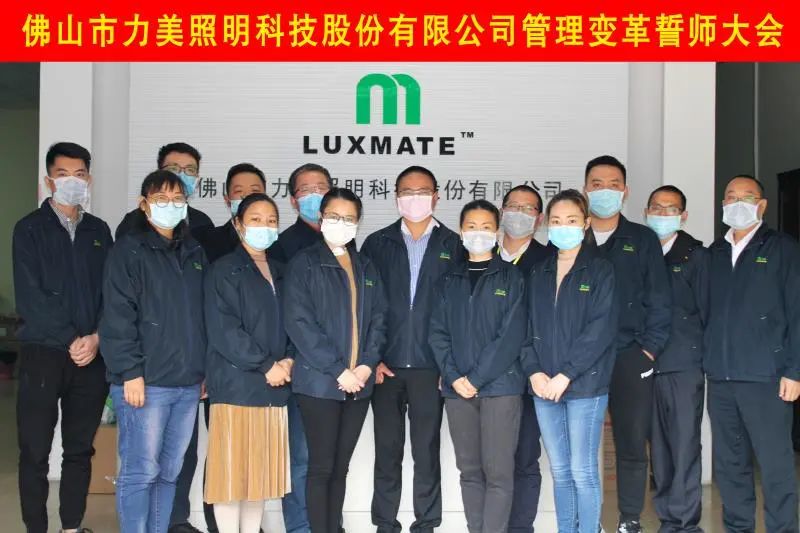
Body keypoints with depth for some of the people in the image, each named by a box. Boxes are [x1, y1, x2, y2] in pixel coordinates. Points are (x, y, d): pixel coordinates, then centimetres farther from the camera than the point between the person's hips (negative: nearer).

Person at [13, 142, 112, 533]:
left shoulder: (99, 231, 12)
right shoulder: (30, 229, 1)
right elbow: (29, 297, -8)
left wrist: (96, 338, -9)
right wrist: (72, 339, -12)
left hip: (92, 355, 3)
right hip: (42, 353, -3)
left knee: (80, 449, 9)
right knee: (35, 452, 1)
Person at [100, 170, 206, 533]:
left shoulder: (195, 253, 16)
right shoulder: (130, 250, -3)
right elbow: (117, 315, -9)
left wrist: (204, 369, 13)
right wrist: (130, 372, -15)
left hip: (188, 382, 6)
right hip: (145, 381, -6)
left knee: (170, 472, 11)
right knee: (140, 472, -3)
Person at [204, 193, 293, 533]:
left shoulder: (279, 273, 17)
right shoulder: (224, 270, -2)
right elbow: (223, 330, -11)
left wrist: (288, 361, -3)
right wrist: (266, 365, -13)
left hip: (273, 387, 6)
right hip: (236, 384, -6)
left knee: (260, 470, 8)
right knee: (233, 469, -3)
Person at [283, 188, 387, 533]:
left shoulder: (366, 268, 15)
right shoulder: (305, 263, -2)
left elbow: (378, 319, 11)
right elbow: (299, 322, -11)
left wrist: (367, 365, -6)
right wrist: (338, 370, -15)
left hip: (359, 383, 5)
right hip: (320, 381, -5)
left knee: (340, 467, 11)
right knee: (321, 466, -1)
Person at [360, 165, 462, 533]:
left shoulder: (454, 246, 5)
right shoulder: (377, 244, 7)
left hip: (430, 365, -1)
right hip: (386, 365, 1)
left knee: (427, 452, 6)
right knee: (387, 451, 8)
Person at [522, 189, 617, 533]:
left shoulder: (600, 270, -2)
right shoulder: (539, 273, 13)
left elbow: (601, 329, -11)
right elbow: (529, 326, 11)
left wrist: (565, 375, -15)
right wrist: (534, 371, -5)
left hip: (584, 385, -4)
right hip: (544, 386, 5)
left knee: (582, 471, -1)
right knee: (560, 472, 10)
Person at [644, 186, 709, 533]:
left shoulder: (695, 254, 5)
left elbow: (705, 308, 4)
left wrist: (705, 354, 0)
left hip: (685, 364, -3)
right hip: (647, 363, 3)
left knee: (685, 445, -4)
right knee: (658, 446, 6)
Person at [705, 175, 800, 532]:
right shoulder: (714, 253, 15)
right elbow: (707, 311, 14)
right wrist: (706, 361, 5)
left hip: (765, 376, -4)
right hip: (720, 377, 5)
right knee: (729, 463, 11)